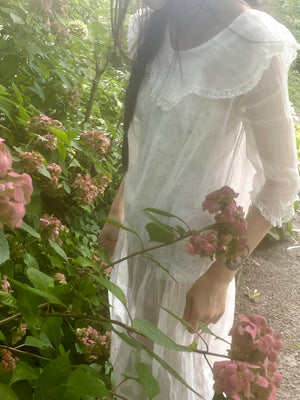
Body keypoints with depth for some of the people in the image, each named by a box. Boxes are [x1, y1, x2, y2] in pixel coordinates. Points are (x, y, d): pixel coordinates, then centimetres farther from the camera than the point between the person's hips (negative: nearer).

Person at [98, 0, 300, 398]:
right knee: (133, 348, 25)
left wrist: (218, 277, -17)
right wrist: (118, 209, 13)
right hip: (140, 230, 6)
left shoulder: (252, 45, -25)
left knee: (176, 368, 16)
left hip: (192, 245, -6)